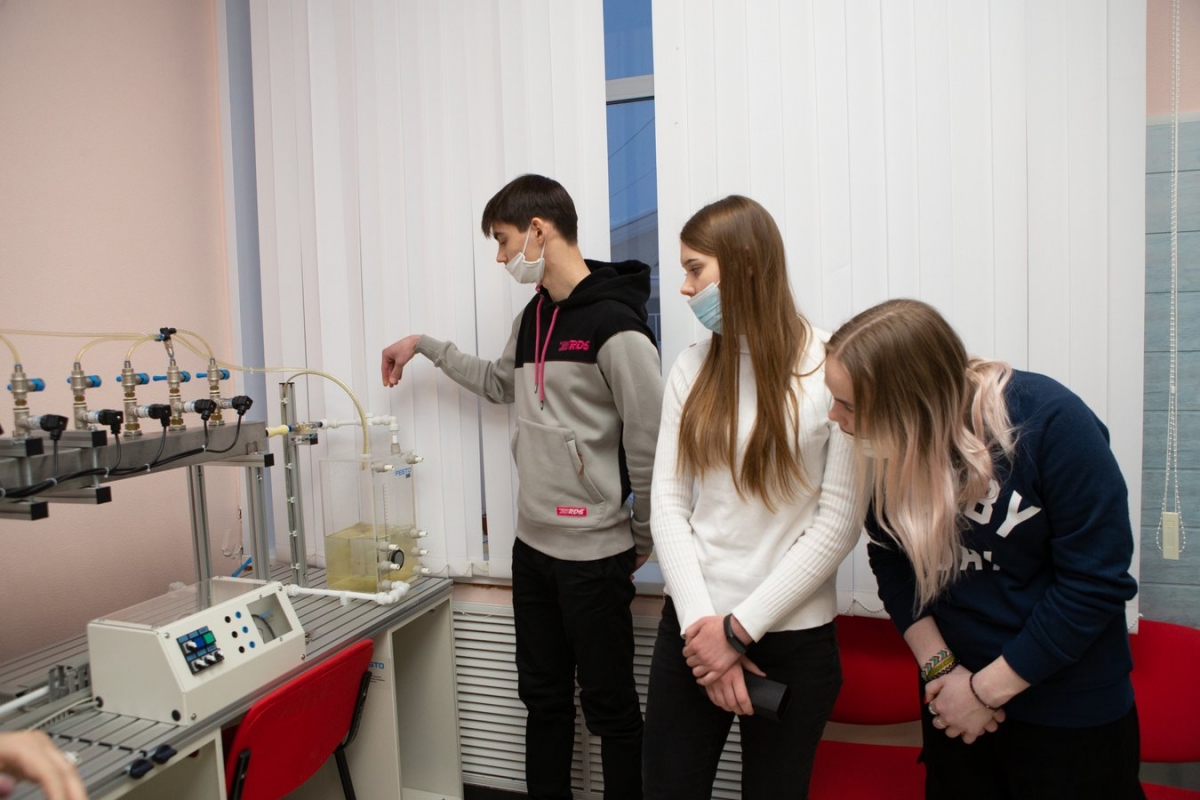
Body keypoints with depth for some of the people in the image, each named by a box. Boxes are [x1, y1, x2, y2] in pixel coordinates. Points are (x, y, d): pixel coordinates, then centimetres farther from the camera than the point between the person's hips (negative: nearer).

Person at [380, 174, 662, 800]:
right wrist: (426, 346, 26)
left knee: (608, 703, 8)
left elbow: (650, 441, -16)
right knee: (542, 695, 19)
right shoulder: (534, 316, 10)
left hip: (594, 554, -8)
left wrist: (642, 538, -6)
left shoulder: (612, 322, -17)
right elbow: (500, 383, 28)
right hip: (532, 544, 8)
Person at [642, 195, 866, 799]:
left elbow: (840, 522, -12)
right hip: (692, 627, 3)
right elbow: (668, 502, -1)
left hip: (793, 639, -3)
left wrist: (740, 627, -12)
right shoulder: (693, 368, 4)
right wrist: (700, 622, -11)